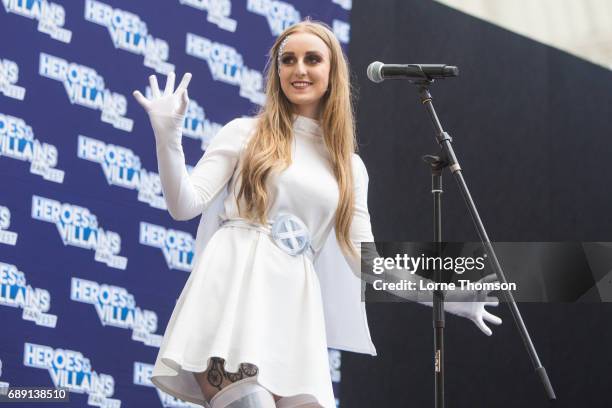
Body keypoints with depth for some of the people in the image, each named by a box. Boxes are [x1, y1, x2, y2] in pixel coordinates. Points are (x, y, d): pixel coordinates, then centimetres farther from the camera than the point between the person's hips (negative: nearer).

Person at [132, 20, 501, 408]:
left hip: (293, 307, 4)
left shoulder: (351, 167, 20)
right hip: (231, 289, -4)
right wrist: (168, 136, -12)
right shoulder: (245, 132, 10)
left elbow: (366, 261, 16)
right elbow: (184, 206, 2)